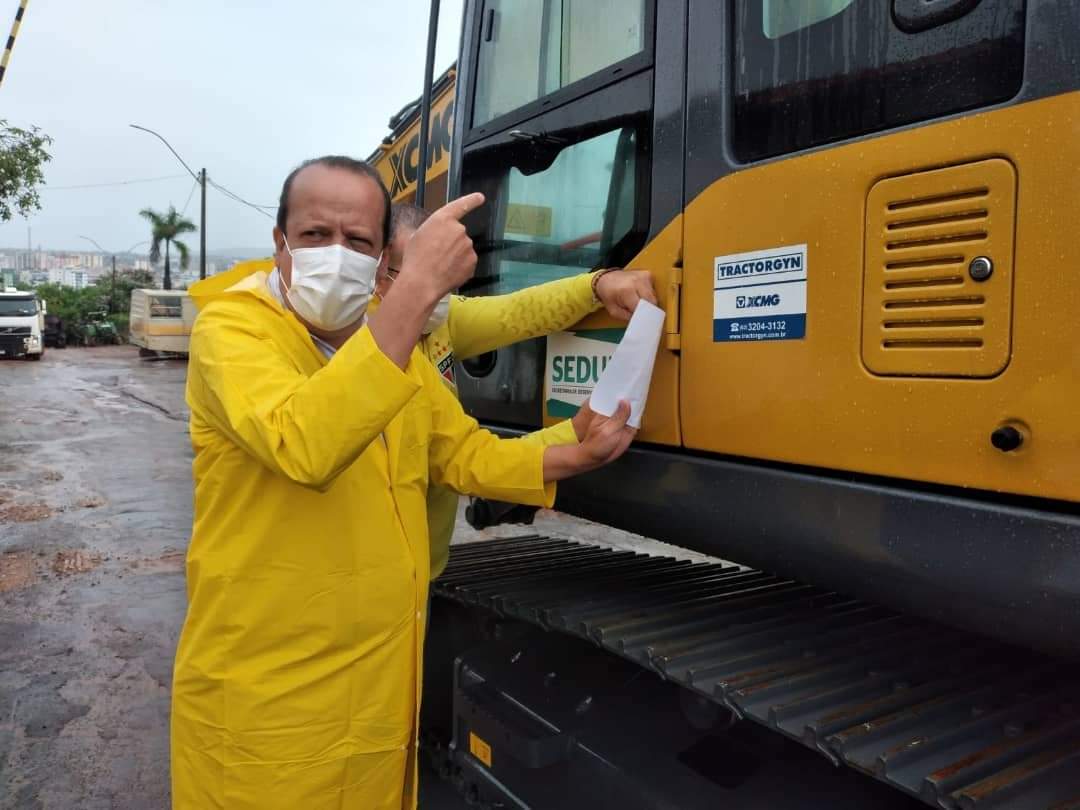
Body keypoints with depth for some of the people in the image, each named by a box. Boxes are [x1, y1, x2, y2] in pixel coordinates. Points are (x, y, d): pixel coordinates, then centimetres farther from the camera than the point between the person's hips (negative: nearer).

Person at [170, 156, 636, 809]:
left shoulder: (395, 342, 7)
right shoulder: (231, 328, -16)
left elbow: (466, 454, 12)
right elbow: (304, 449, -37)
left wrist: (581, 456, 0)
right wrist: (421, 287, -37)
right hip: (267, 694, -6)